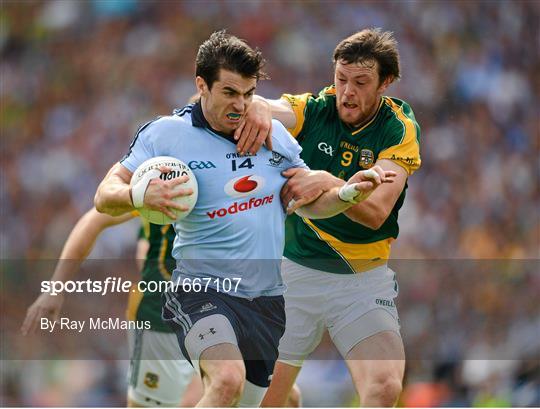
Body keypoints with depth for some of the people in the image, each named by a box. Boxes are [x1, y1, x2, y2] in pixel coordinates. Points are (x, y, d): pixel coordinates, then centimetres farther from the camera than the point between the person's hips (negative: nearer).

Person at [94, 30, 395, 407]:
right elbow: (105, 197, -6)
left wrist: (349, 192, -5)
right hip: (203, 290, -6)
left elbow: (312, 202, 16)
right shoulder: (165, 134, -5)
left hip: (267, 300, 6)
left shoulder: (275, 134, 7)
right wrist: (140, 195, -28)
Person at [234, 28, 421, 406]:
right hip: (295, 271, 1)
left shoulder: (400, 129, -9)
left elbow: (376, 212, -20)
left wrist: (328, 183, -38)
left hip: (364, 279, -1)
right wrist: (257, 106, -45)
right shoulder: (312, 110, -5)